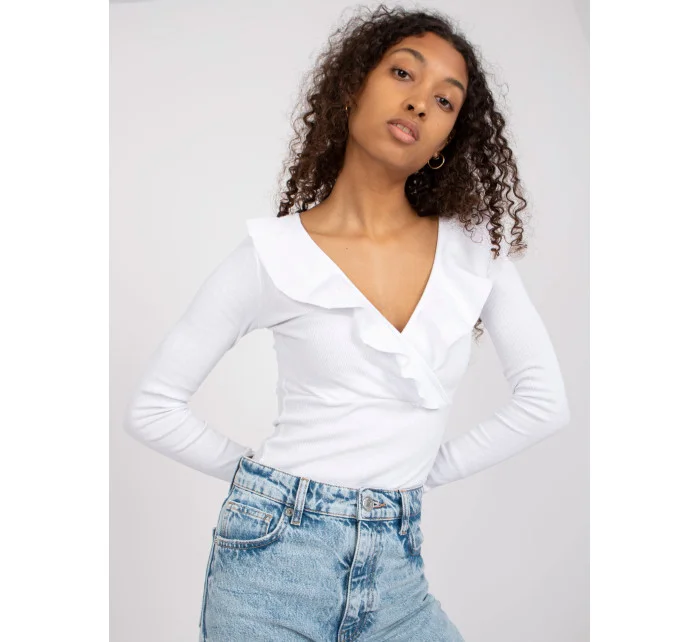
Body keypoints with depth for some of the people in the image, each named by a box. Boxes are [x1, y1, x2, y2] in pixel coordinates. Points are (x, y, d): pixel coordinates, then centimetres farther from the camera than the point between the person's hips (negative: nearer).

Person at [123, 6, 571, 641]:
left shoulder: (475, 248, 1)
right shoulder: (275, 254, -6)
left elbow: (545, 399, 2)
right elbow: (153, 406, -1)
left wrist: (424, 471, 2)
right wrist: (260, 474, 0)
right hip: (276, 552, -2)